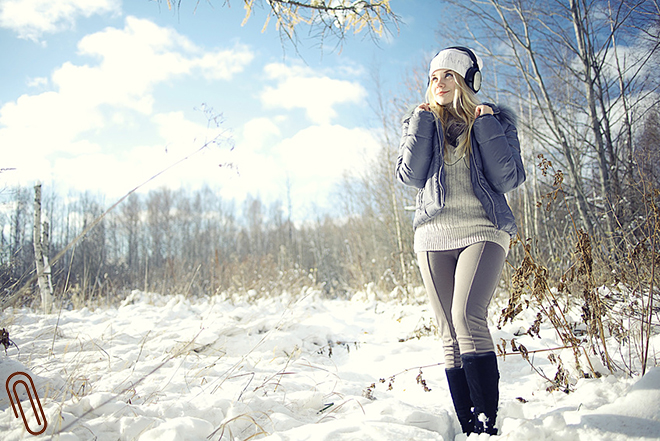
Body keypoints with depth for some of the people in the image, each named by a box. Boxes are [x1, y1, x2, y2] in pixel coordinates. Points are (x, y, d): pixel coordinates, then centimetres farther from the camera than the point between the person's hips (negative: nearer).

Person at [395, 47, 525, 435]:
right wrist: (423, 121, -1)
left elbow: (509, 179, -3)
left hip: (483, 231, -3)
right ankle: (468, 427, 5)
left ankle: (487, 424, -18)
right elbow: (410, 175, 1)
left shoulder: (496, 120, 9)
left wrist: (485, 126, -6)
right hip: (435, 236, 3)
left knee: (468, 318, -23)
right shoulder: (422, 122, 16)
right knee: (451, 335, -1)